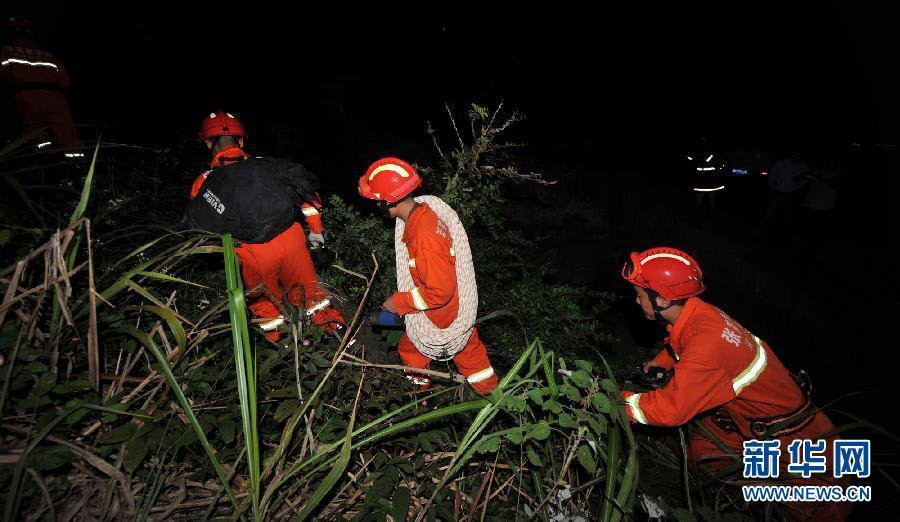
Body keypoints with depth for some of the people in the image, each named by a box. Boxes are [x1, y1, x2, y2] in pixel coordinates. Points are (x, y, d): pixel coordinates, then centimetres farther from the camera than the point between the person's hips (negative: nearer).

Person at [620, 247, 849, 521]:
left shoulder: (706, 340, -37)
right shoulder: (695, 313, -11)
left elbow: (672, 409, -35)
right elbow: (682, 344, 17)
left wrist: (613, 399, -27)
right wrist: (661, 361, 4)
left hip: (791, 436, -8)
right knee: (702, 452, 11)